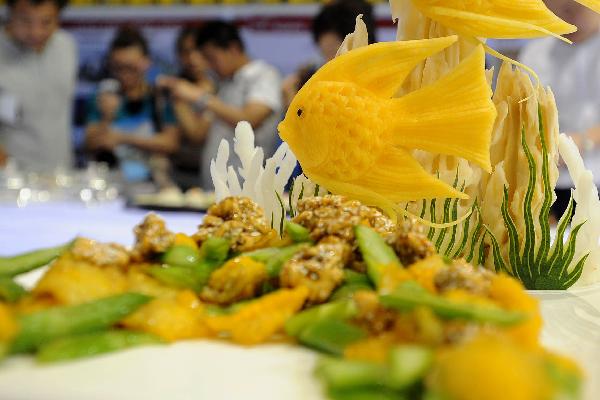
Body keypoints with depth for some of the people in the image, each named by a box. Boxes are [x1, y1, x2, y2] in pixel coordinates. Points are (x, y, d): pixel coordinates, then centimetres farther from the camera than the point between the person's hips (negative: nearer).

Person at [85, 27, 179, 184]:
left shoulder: (160, 99, 5)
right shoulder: (103, 101, 10)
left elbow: (170, 143, -4)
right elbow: (93, 146, 5)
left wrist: (124, 138, -5)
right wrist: (107, 118, -11)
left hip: (152, 182, -2)